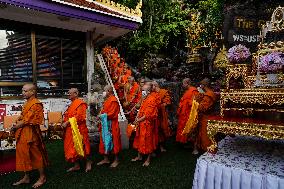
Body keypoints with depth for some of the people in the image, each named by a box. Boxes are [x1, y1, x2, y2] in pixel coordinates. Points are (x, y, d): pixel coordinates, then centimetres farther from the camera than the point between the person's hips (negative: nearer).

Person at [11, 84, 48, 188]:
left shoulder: (36, 104, -17)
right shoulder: (27, 103, 14)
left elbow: (28, 120, -17)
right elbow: (21, 117, 18)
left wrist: (16, 126, -4)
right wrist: (16, 124, 1)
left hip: (31, 133, -9)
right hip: (22, 133, 9)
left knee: (36, 155, 2)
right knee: (24, 154, 17)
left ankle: (42, 177, 18)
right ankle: (26, 177, 32)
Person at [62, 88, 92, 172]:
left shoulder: (80, 103, -13)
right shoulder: (72, 104, 17)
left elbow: (79, 116, -22)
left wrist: (67, 122, -21)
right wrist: (64, 123, 5)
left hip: (78, 129, -9)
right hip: (70, 130, 10)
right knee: (72, 147, 13)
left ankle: (88, 162, 20)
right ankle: (76, 165, 25)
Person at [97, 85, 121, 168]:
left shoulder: (113, 100, -15)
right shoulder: (107, 100, 14)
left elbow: (112, 114, -21)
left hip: (112, 125, -10)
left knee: (114, 141, 2)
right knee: (104, 141, 15)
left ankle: (116, 160, 16)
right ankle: (106, 159, 29)